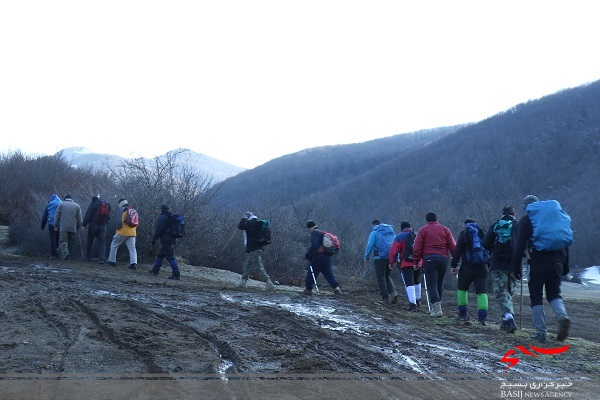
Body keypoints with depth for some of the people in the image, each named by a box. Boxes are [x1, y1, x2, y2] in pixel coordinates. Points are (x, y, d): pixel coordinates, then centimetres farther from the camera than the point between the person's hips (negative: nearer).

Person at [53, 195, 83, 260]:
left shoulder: (61, 204, 7)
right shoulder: (77, 206, 12)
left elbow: (57, 216, 1)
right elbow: (79, 219, 7)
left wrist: (55, 226, 7)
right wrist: (78, 228, 14)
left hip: (63, 228, -2)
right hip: (73, 228, 2)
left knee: (63, 241, -4)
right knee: (71, 243, 12)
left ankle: (65, 253, -26)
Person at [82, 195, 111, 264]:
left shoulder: (93, 204, -5)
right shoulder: (107, 205, 10)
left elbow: (88, 215, -9)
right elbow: (108, 217, 14)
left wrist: (84, 224, -5)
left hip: (93, 225, -3)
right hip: (103, 227, 3)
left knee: (89, 242, 11)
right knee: (102, 243, 3)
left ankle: (88, 258, 16)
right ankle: (101, 259, -8)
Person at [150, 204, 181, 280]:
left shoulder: (162, 217, -10)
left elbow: (158, 229, -16)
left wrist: (154, 239, -10)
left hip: (165, 241, -9)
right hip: (172, 240, 9)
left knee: (170, 257, -11)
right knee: (160, 254, 21)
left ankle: (176, 274, -17)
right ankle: (155, 270, 28)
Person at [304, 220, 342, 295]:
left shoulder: (314, 233, -7)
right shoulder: (322, 232, 22)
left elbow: (314, 245, -20)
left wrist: (308, 254, -12)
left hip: (319, 256, -8)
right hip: (327, 256, 8)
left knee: (312, 273, 3)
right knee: (328, 273, 7)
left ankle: (308, 289, 9)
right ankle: (336, 288, -4)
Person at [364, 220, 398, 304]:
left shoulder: (375, 232, 0)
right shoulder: (392, 231, 17)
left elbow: (370, 245, -6)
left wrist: (367, 257, 3)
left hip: (380, 257, -5)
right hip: (391, 258, 5)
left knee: (381, 278, 3)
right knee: (388, 277, 17)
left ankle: (385, 298, 0)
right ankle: (393, 292, -3)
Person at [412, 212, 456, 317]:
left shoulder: (423, 230, 7)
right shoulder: (445, 230, 13)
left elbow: (417, 248, 1)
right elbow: (453, 247, 8)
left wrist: (416, 261, 8)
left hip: (429, 259, -3)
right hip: (443, 259, 3)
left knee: (431, 285, -6)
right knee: (440, 284, 15)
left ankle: (437, 309, -19)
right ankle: (436, 307, 21)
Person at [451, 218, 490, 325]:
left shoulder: (464, 234, 0)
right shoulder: (483, 233, 11)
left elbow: (457, 251, -5)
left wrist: (453, 265, -1)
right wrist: (488, 264, 20)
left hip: (467, 267, -3)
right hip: (482, 267, 3)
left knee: (462, 288, 14)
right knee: (482, 291, 2)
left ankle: (463, 313, 14)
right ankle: (483, 315, -11)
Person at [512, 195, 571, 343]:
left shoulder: (526, 220, 4)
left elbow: (519, 246, -3)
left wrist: (516, 268, 0)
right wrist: (565, 265, 20)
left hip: (537, 263, -4)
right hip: (556, 263, 4)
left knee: (536, 297, 4)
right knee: (554, 294, 13)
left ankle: (541, 332, 0)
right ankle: (563, 316, -17)